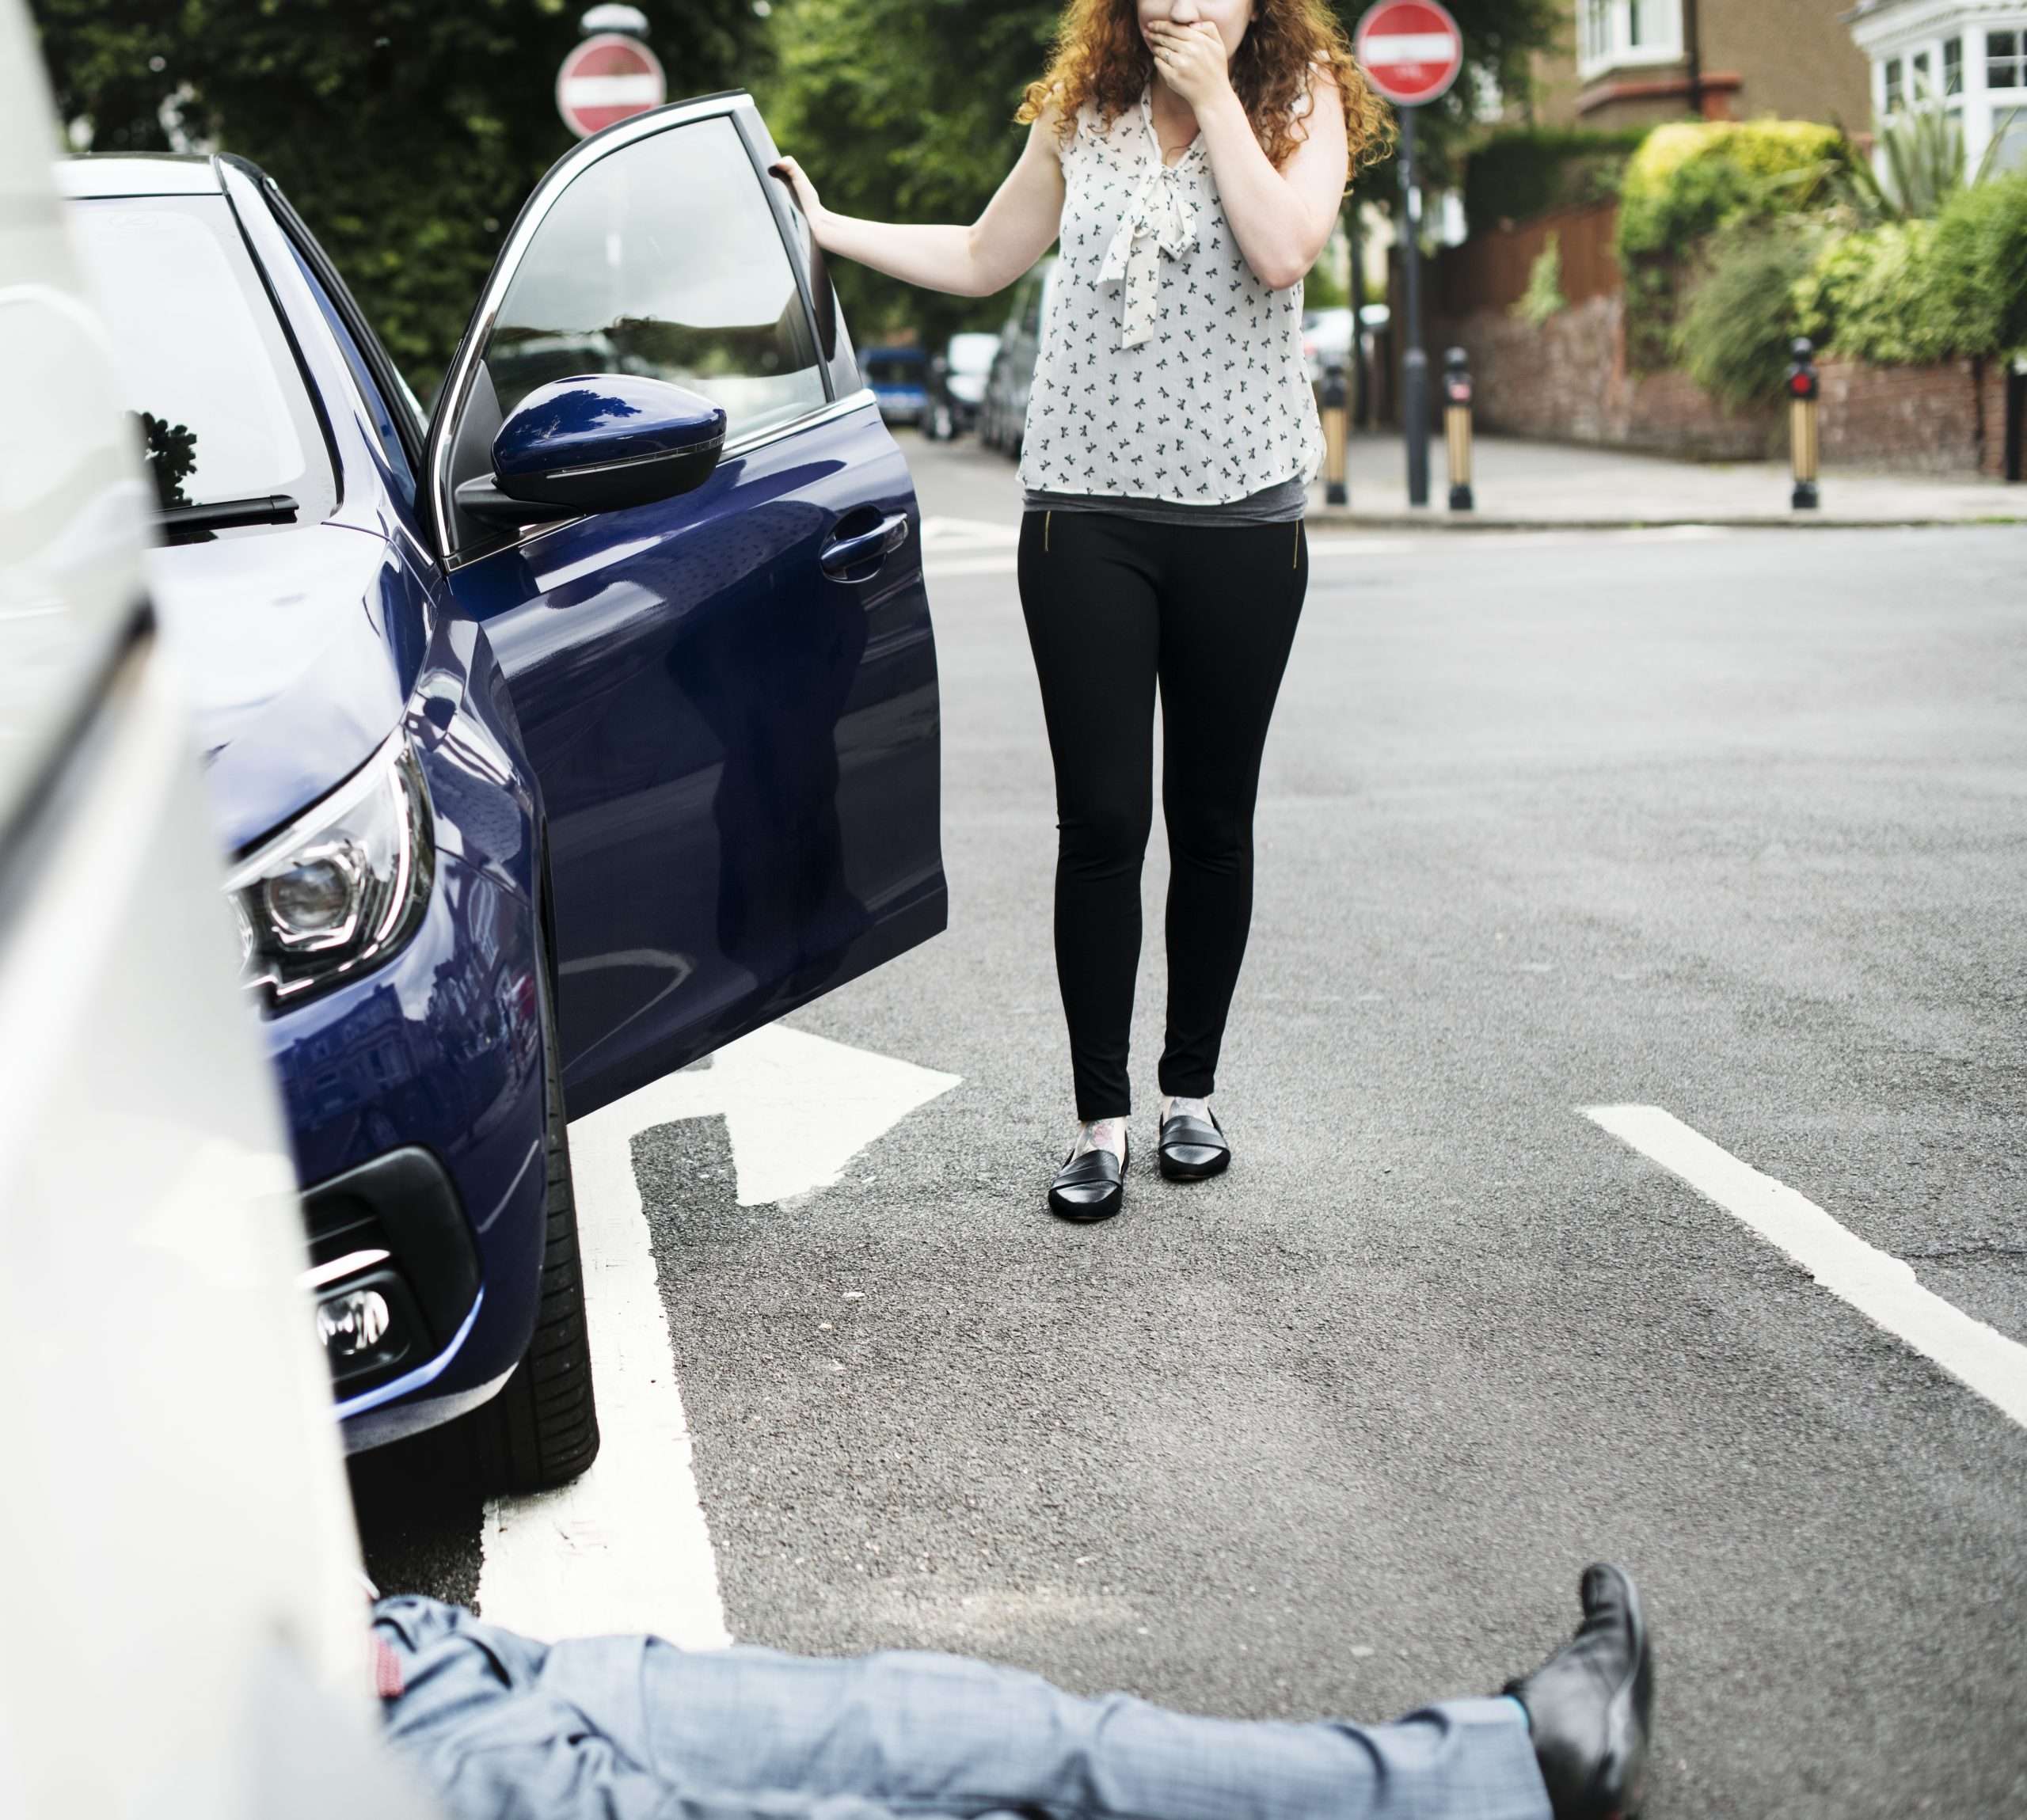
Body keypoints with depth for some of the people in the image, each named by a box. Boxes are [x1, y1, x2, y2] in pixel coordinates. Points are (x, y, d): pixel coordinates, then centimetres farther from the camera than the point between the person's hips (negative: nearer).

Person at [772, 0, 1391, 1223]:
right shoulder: (1080, 117, 9)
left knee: (1213, 818, 8)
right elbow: (981, 261, 22)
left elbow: (1282, 253, -17)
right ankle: (1101, 1121, 5)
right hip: (1087, 511, 1)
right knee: (1101, 820, -3)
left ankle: (1193, 1093, 23)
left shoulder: (1302, 103, 2)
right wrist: (823, 227, 21)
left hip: (1244, 518, -1)